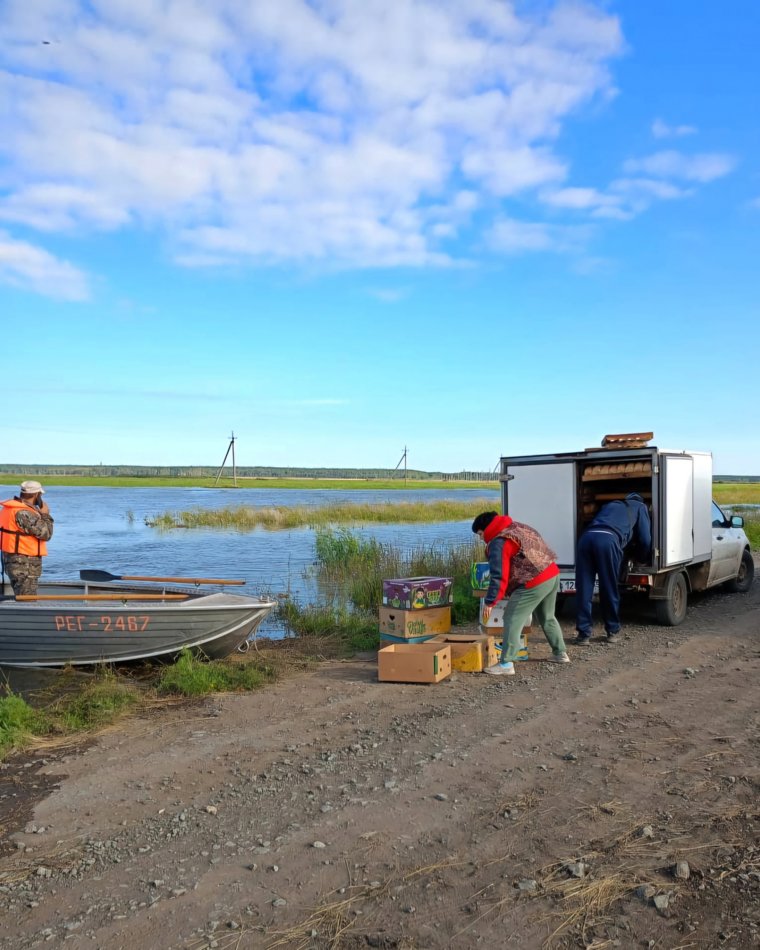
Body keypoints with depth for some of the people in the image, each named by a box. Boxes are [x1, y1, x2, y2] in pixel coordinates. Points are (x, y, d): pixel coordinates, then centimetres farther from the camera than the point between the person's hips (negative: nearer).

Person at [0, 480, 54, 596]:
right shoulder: (24, 513, -21)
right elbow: (46, 534, -17)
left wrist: (39, 514, 9)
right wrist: (45, 515, -4)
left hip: (14, 560, 10)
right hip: (25, 564, -10)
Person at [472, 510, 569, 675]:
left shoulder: (498, 542, -10)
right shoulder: (518, 527, 18)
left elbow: (499, 576, -14)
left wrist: (489, 602, -9)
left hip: (535, 583, -10)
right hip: (552, 574, 10)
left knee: (512, 619, -4)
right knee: (547, 617, 27)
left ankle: (506, 664, -6)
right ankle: (560, 653, 37)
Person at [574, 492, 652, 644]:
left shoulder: (610, 504, 42)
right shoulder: (640, 507, 30)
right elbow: (645, 540, 23)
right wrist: (641, 559, 43)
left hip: (586, 537, 4)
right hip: (608, 540, -4)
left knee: (583, 589, 6)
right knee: (610, 589, 10)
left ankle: (583, 633, 8)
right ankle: (612, 631, 21)